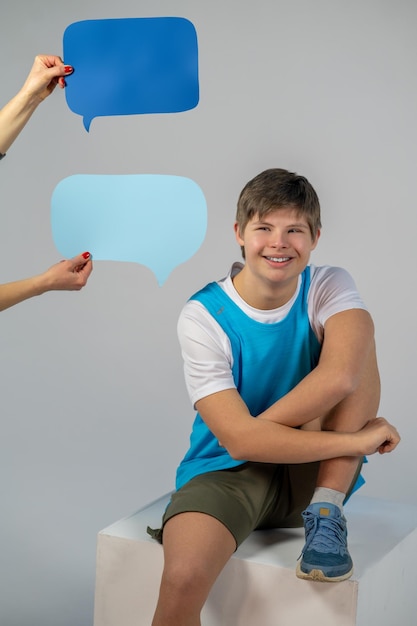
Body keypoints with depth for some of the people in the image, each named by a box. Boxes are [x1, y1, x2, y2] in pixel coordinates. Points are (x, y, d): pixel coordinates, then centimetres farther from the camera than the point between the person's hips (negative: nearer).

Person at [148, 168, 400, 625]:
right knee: (182, 579, -34)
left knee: (355, 328, -20)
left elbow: (341, 378, -28)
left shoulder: (329, 287, -6)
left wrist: (251, 433, -23)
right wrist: (355, 440, -22)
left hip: (311, 473, 2)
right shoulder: (203, 316, -13)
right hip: (227, 472, -2)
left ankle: (326, 514, -16)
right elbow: (237, 440, -21)